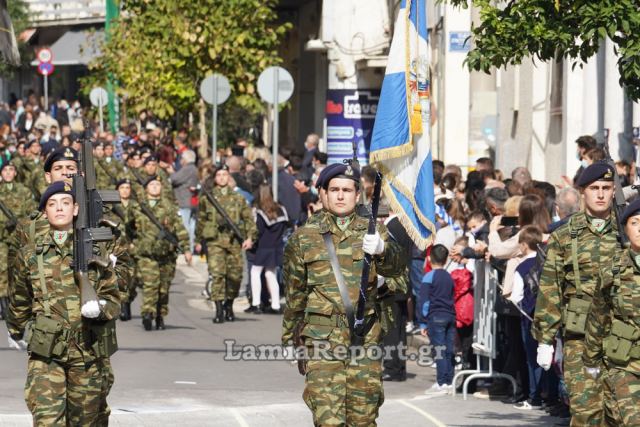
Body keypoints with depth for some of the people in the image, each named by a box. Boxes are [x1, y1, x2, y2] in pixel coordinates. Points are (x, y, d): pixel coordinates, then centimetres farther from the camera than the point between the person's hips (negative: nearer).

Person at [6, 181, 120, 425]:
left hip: (89, 351, 1)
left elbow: (113, 298, 4)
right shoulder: (31, 254, 5)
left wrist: (99, 307, -18)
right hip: (45, 353, -1)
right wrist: (16, 332, 34)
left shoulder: (94, 251, 3)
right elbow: (20, 300, 21)